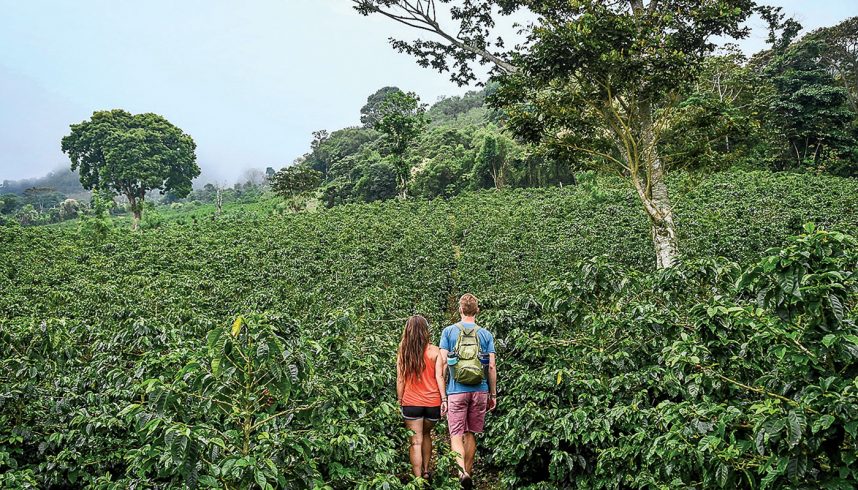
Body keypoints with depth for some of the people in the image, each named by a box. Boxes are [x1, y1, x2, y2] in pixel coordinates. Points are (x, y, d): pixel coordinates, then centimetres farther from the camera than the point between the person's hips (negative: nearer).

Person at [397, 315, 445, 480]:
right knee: (426, 435, 24)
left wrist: (400, 401, 7)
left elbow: (400, 380, 0)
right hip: (432, 402, 1)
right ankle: (426, 471, 31)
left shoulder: (403, 353, -3)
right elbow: (439, 377, -7)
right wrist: (444, 399, -2)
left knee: (415, 442, 4)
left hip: (410, 403, -1)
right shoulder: (434, 351, -5)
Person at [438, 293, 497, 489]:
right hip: (480, 391, 2)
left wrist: (443, 396, -2)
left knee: (456, 435, 1)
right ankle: (468, 472, 25)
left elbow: (442, 364, -5)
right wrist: (493, 394, 11)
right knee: (471, 434, 15)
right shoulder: (486, 334, 3)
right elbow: (492, 367, 2)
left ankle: (462, 470, -20)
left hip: (456, 391, -2)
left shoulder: (449, 332, -1)